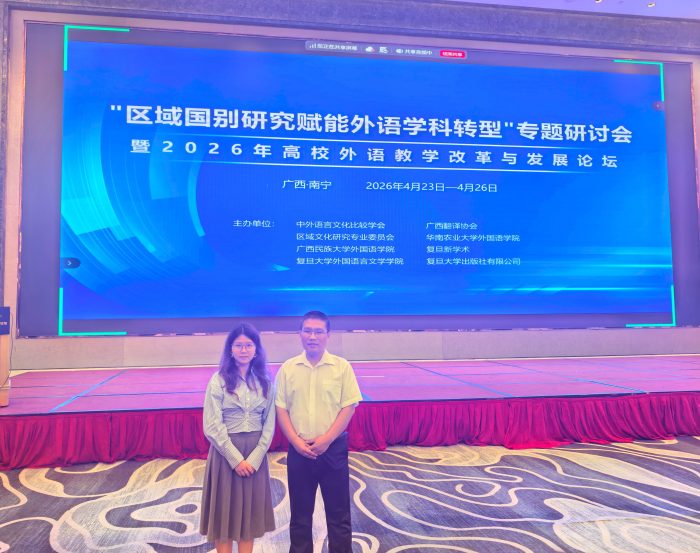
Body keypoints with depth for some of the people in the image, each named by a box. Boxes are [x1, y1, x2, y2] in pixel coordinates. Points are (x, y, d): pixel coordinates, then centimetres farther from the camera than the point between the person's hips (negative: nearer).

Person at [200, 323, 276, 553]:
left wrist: (255, 458, -8)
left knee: (249, 514, 12)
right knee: (224, 513, 7)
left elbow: (269, 424, 2)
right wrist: (236, 458, -14)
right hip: (225, 451, -3)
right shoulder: (219, 380, -8)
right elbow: (212, 427, -11)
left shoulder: (265, 382, 2)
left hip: (256, 453, 3)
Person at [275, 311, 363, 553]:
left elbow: (349, 407, -6)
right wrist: (296, 441, -11)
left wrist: (327, 439, -14)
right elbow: (280, 408, 0)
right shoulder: (288, 368, 0)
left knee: (338, 512, 9)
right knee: (300, 513, 14)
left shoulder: (342, 367, -5)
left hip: (333, 449, -1)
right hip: (299, 450, 1)